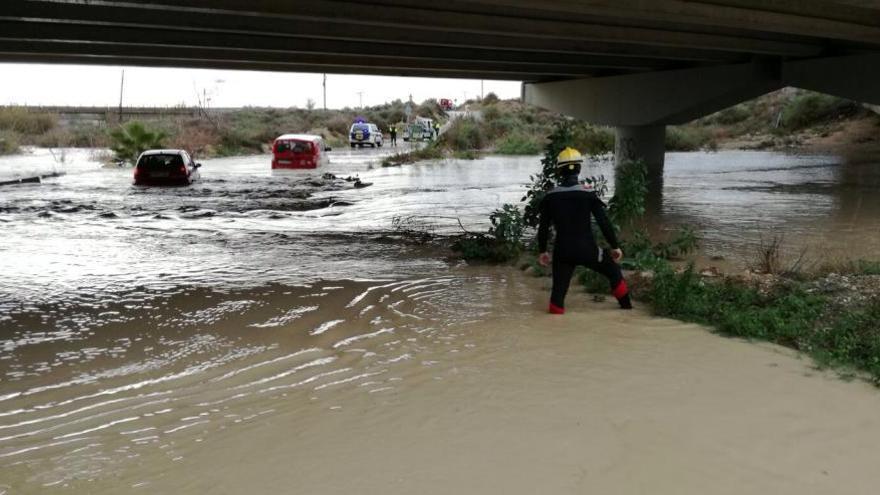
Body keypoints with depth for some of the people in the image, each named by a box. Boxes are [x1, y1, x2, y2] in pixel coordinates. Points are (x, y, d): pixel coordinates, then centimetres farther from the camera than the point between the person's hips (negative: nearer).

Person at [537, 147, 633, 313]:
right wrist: (615, 246, 0)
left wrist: (543, 251, 16)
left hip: (562, 251, 1)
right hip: (586, 249, -1)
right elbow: (603, 222, -9)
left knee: (559, 288, 8)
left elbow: (543, 227, 4)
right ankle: (627, 306, 31)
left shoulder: (550, 197, -1)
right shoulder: (587, 194, -9)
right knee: (613, 271, 22)